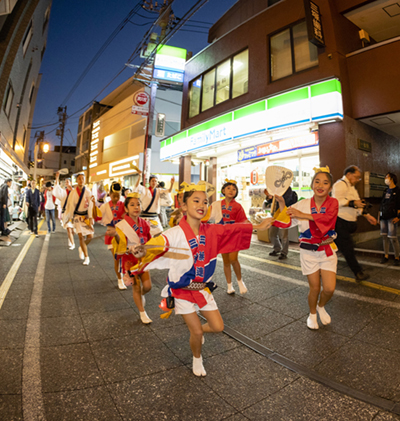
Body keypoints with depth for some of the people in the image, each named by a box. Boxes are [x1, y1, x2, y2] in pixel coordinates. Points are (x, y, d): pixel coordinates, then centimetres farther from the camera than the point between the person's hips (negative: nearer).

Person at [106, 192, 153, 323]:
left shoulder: (144, 224, -2)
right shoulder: (122, 225, -15)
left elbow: (149, 241, 10)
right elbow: (121, 244, -25)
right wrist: (116, 235, -44)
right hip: (130, 259, -3)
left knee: (147, 286, 4)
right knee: (136, 287, 8)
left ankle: (141, 295, 41)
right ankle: (142, 312, 29)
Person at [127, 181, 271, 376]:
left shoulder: (212, 231, -8)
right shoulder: (174, 234, -23)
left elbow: (235, 229, 2)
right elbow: (154, 246, -33)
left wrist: (259, 226, 8)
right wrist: (142, 250, -55)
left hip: (203, 288, 5)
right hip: (182, 290, -4)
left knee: (218, 327, 9)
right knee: (197, 332, 7)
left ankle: (197, 332, 45)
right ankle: (197, 359, 42)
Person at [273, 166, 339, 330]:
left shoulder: (332, 203, -6)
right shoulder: (303, 204, -6)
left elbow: (327, 219, -26)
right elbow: (286, 222, -9)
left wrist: (303, 215, -29)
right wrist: (281, 203, -20)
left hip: (327, 250, 1)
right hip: (309, 252, -1)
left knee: (329, 289, -2)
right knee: (314, 288, 8)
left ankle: (321, 306, 34)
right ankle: (312, 314, 37)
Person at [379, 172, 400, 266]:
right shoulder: (386, 191, 16)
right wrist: (379, 216, 16)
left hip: (392, 217, -6)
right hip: (383, 217, 6)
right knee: (384, 236, 8)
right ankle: (386, 256, 15)